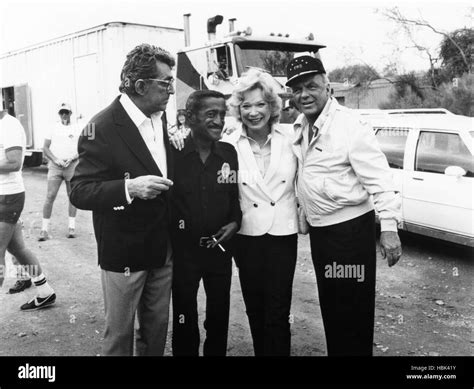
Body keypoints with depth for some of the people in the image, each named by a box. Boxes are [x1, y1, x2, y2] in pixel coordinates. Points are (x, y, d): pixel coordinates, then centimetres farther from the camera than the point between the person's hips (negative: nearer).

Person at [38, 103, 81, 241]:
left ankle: (72, 227, 13)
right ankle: (44, 228, -4)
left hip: (72, 165, 0)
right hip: (55, 166, 0)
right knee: (50, 196, -7)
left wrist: (71, 158, -12)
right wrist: (56, 159, -9)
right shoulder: (53, 129, 10)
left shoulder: (77, 129, 8)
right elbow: (45, 148, 6)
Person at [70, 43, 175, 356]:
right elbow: (79, 192, -19)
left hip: (163, 248, 6)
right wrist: (129, 187, -33)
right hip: (123, 253, -6)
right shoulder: (103, 127, -17)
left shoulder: (162, 119, 3)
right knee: (120, 333, 12)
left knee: (157, 328, 19)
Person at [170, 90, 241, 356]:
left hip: (220, 247, 3)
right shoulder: (175, 152, -10)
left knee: (220, 315, 17)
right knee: (185, 318, 13)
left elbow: (236, 195, 9)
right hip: (183, 248, -3)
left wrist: (235, 222, -6)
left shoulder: (229, 153, 1)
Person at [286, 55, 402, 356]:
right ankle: (335, 350, 36)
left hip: (351, 228, -7)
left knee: (354, 310, 4)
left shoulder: (350, 124, -15)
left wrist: (389, 226, -23)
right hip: (318, 230, 8)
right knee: (330, 306, 20)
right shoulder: (300, 128, 7)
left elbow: (379, 178, -19)